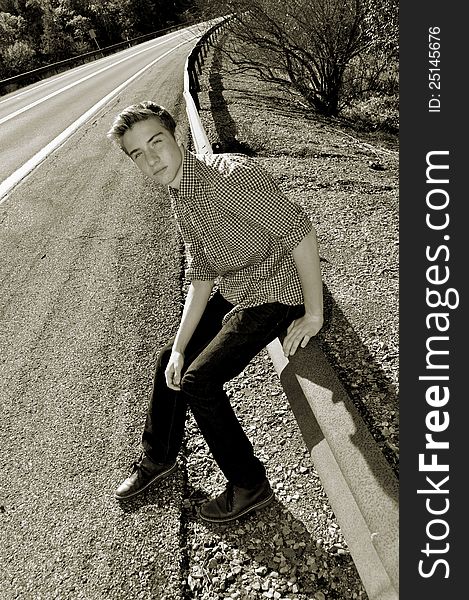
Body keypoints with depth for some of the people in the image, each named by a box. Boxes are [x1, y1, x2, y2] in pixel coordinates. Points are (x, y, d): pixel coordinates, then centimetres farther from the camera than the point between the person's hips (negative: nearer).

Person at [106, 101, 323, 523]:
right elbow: (201, 277, 5)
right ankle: (159, 457, 38)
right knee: (170, 360, 14)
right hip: (230, 291, 9)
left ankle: (249, 486, 9)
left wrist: (313, 315, -21)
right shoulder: (180, 200, 3)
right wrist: (179, 348, 1)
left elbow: (300, 231, -26)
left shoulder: (231, 175, -26)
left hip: (272, 295, -9)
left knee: (198, 381, -12)